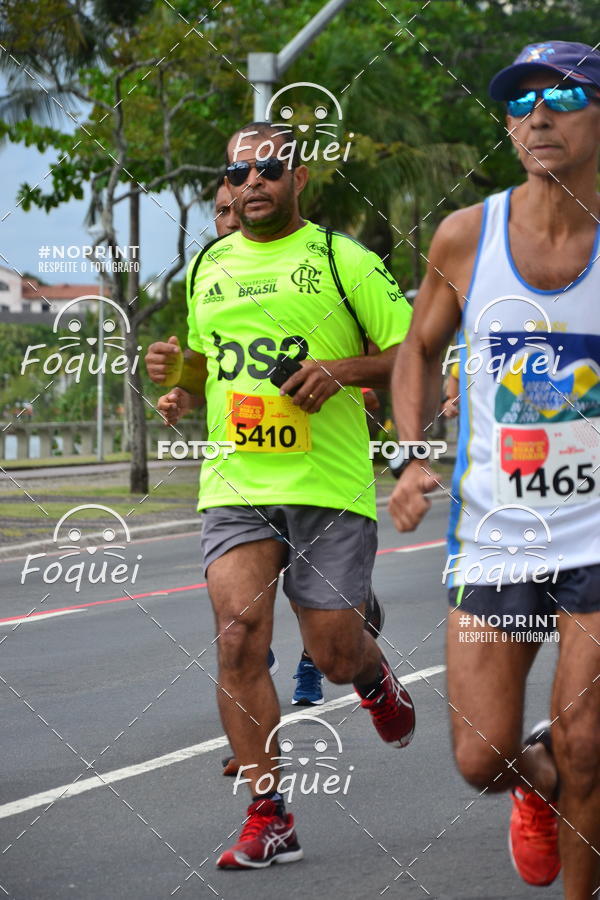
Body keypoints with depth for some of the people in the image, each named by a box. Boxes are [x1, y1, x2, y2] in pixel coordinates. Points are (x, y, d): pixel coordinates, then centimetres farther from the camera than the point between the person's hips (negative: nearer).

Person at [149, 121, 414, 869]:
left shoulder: (341, 259, -1)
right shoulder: (208, 268, 14)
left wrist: (343, 371, -17)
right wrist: (180, 372, 5)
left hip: (328, 485, -3)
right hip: (234, 488, 3)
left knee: (334, 653, 0)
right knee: (239, 638, -13)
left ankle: (376, 680, 40)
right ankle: (269, 819, -8)